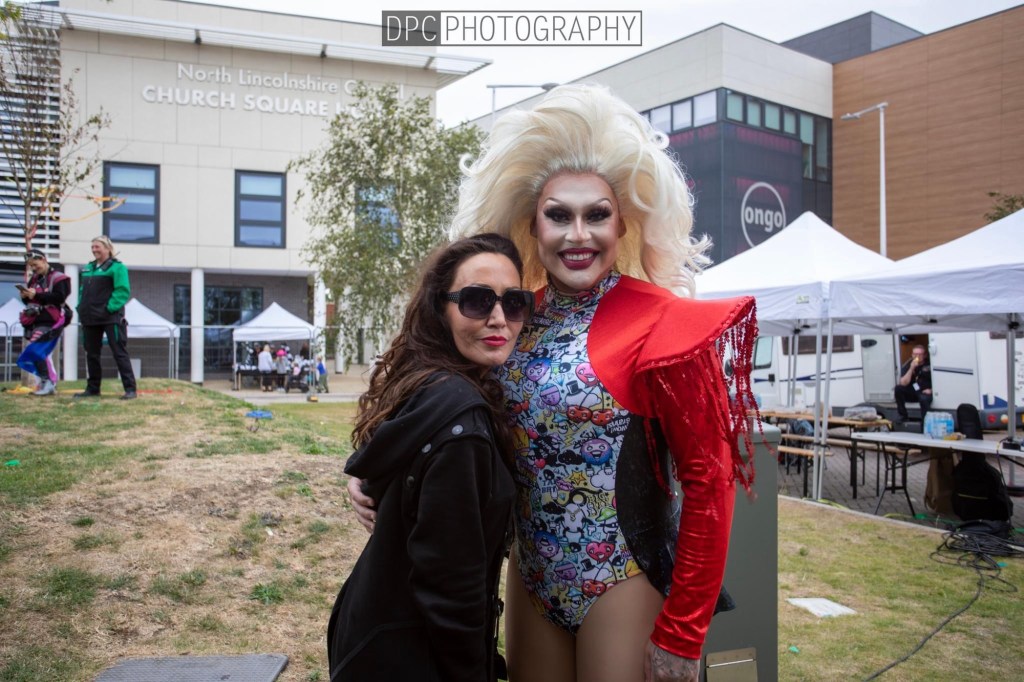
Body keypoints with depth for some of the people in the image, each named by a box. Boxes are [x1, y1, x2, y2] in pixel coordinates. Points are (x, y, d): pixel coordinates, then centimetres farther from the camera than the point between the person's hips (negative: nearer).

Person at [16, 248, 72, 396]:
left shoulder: (58, 278, -5)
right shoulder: (34, 279, 20)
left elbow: (59, 297, -18)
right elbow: (29, 300, 24)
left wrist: (36, 295, -19)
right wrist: (25, 296, 1)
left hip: (50, 322, -8)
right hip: (35, 322, 8)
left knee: (36, 351, -17)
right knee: (42, 354, 6)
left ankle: (48, 383, -14)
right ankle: (48, 383, 10)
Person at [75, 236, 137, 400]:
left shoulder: (117, 267, -6)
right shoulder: (88, 268, 17)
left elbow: (123, 291, -14)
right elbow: (82, 290, 22)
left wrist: (110, 308, -20)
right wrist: (81, 308, 8)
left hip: (110, 318, -8)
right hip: (90, 319, 8)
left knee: (119, 353, -7)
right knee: (91, 354, 13)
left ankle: (130, 389, -7)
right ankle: (92, 388, 23)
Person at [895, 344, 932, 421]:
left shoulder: (929, 364, -10)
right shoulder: (907, 365, -6)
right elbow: (903, 383, -19)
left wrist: (931, 389, -12)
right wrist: (911, 368, -25)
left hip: (925, 392, -3)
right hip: (912, 392, 3)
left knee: (924, 399, -37)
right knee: (898, 388, -25)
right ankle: (903, 416, -15)